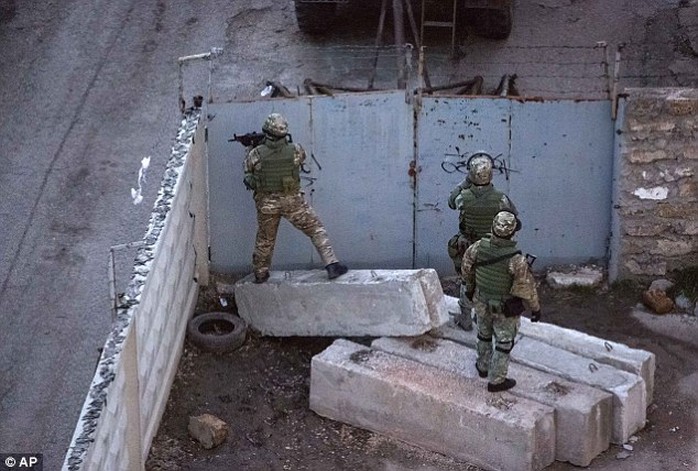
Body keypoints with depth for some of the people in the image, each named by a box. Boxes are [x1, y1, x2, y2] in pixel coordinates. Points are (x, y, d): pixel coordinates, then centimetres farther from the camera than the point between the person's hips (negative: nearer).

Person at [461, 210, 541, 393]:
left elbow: (466, 268, -3)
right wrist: (535, 308, -8)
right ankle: (496, 381, 28)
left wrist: (470, 285, 18)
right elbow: (526, 288, -25)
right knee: (504, 342, 16)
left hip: (481, 301, 4)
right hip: (505, 308, -4)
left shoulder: (479, 246, -22)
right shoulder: (516, 260, -35)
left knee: (485, 333, 28)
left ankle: (483, 366, 49)